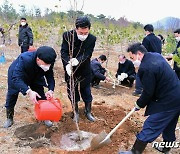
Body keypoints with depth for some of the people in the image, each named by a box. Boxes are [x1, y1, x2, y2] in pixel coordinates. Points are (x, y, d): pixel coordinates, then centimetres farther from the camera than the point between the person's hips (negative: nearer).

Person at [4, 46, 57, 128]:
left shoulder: (49, 62, -32)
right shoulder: (25, 59, -46)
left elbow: (50, 76, -21)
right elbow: (16, 78, -50)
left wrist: (51, 90, -41)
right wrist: (28, 91, -63)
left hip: (35, 77, 3)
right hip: (16, 74, -3)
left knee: (41, 96, -1)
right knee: (11, 97, 6)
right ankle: (9, 118, 29)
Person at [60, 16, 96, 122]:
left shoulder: (92, 39, -16)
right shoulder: (67, 35, -17)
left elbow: (87, 55, -22)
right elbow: (63, 52, -19)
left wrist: (78, 60, -43)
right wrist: (68, 64, -39)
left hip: (85, 70, 0)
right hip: (70, 69, 0)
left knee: (86, 91, 9)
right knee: (72, 91, 10)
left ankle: (88, 112, 30)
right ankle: (76, 112, 29)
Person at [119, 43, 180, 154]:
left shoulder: (146, 68, -24)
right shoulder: (156, 55, 6)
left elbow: (148, 92, -17)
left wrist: (139, 104, 1)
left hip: (168, 102, -10)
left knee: (149, 127, -2)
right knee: (169, 126, 26)